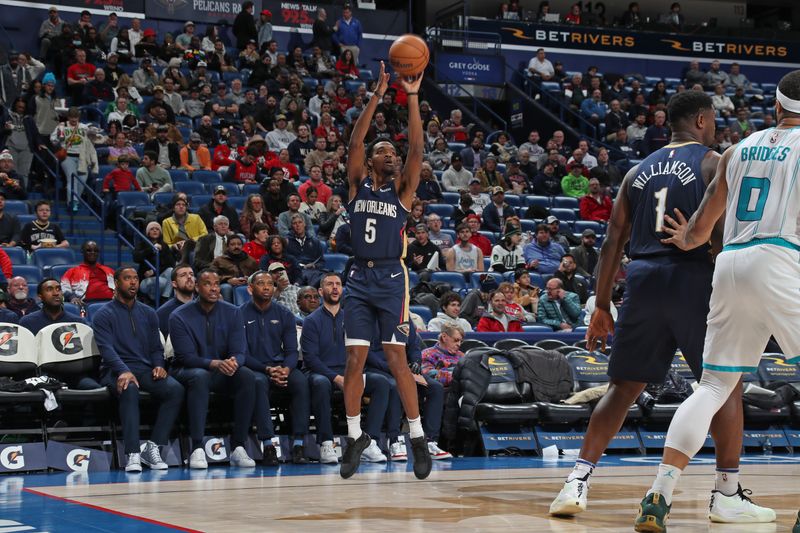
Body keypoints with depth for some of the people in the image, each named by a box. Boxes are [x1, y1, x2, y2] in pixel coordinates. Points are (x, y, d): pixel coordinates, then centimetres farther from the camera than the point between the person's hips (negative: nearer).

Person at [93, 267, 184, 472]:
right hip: (116, 371, -4)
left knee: (176, 389, -27)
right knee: (129, 389, -40)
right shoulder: (103, 315, 5)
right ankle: (132, 454, -42)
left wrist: (159, 365, -5)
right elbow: (107, 348, -10)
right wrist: (124, 371, -28)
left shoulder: (148, 313, 21)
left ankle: (153, 448, -25)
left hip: (146, 369, 4)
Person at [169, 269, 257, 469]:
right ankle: (197, 449, -40)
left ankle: (238, 447, -26)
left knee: (247, 376, -28)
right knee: (199, 376, -38)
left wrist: (234, 362, -31)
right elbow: (186, 356, -14)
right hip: (188, 371, -3)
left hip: (224, 372, 3)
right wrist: (215, 364, -33)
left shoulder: (233, 313, 1)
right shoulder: (179, 316, -8)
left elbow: (239, 351, -5)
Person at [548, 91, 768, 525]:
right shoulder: (715, 163, 2)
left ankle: (577, 483, 0)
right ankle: (728, 495, 9)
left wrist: (601, 305, 15)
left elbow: (613, 240, 13)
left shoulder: (638, 172, 17)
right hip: (694, 280, -4)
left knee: (623, 388, 10)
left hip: (643, 279, 5)